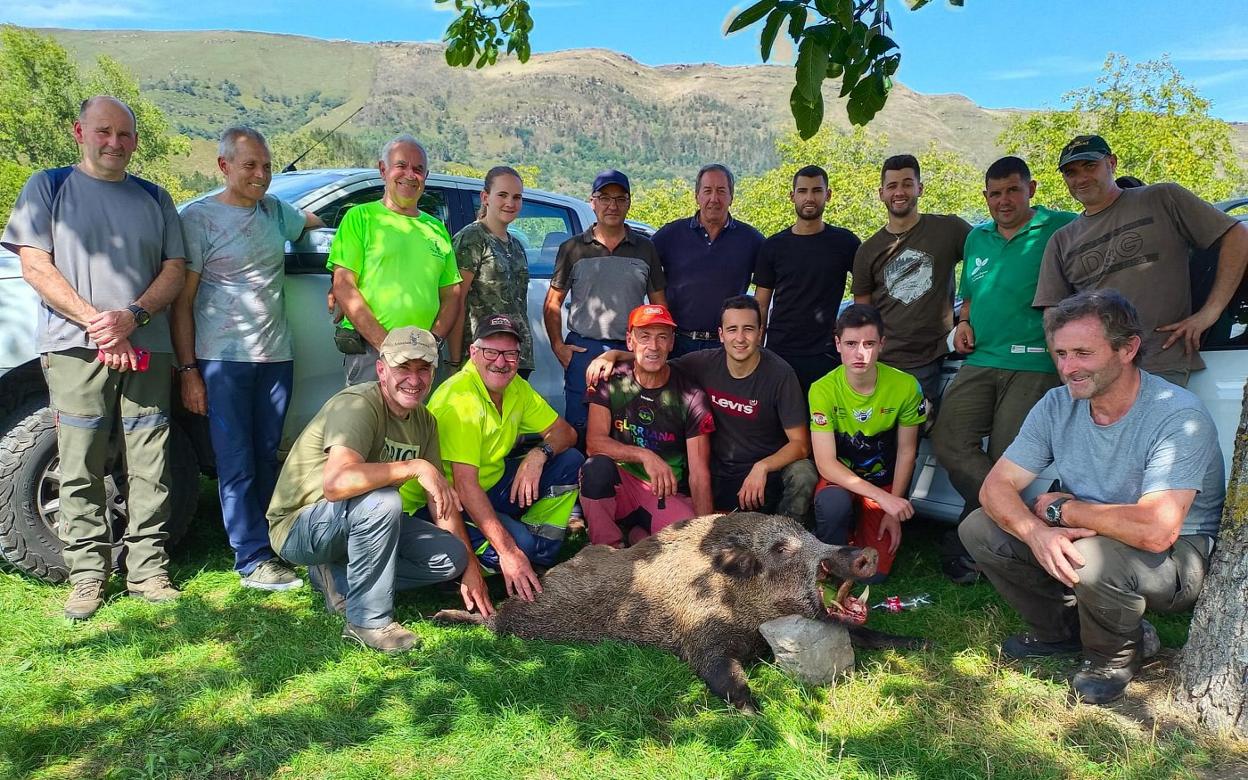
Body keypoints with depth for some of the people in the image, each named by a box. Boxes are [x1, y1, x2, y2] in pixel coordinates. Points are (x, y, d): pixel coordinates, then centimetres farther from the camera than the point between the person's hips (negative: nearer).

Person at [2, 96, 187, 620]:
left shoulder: (154, 198, 16)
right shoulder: (48, 187, 9)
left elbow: (175, 269, 8)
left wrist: (133, 316, -9)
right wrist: (95, 322, -12)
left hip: (146, 349, 2)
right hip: (74, 348, -2)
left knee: (150, 469, 1)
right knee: (82, 469, 0)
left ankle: (148, 570, 10)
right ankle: (88, 576, 10)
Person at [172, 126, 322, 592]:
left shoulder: (275, 210, 11)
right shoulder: (199, 217, -4)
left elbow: (315, 222, 36)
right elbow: (182, 299, -6)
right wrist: (187, 370, -10)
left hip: (276, 357, 5)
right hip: (223, 361, -5)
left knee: (267, 460, 10)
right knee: (237, 466, -3)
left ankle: (268, 544, 19)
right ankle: (253, 561, 2)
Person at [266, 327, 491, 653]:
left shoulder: (425, 421, 1)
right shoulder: (358, 405, -24)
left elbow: (443, 499, 5)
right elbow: (336, 483, -41)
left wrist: (470, 567, 1)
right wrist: (416, 466, -36)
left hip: (361, 523, 7)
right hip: (298, 527, -7)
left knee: (452, 556, -9)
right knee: (382, 500, -36)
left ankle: (337, 578, 3)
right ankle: (369, 622, -19)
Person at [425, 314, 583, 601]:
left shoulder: (515, 387, 1)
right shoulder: (459, 399, -24)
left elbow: (565, 432, 6)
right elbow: (465, 486, -30)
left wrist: (539, 454, -18)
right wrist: (508, 550, -35)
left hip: (493, 483, 9)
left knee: (571, 462, -3)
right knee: (520, 542, -31)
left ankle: (541, 557, 1)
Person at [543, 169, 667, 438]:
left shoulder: (645, 249, 9)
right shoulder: (572, 249, 6)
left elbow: (659, 304, 13)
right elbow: (552, 302, 9)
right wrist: (557, 345, -1)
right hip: (583, 352, -1)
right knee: (579, 429, 3)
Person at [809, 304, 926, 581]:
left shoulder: (905, 386, -15)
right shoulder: (823, 390, -21)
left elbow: (906, 452, -3)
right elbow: (826, 464, -23)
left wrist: (893, 511, -6)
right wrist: (883, 498, -32)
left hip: (884, 482, 2)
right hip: (838, 478, -1)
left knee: (875, 573, -12)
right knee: (834, 504, -38)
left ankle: (862, 529, 22)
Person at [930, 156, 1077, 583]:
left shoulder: (1062, 228, 2)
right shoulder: (977, 239, 21)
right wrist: (964, 323, 10)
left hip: (1034, 366, -6)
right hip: (980, 361, 6)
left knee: (1007, 459, -7)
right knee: (948, 441, -8)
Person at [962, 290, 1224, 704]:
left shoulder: (1179, 417, -27)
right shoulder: (1057, 406, -8)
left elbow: (1156, 531, -38)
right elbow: (996, 486, -10)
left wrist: (1063, 508, -22)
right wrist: (1037, 532, -32)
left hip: (1179, 560, -6)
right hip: (1087, 538, 6)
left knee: (1093, 557, -37)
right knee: (977, 528, -8)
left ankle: (1117, 655, -2)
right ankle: (1063, 629, 13)